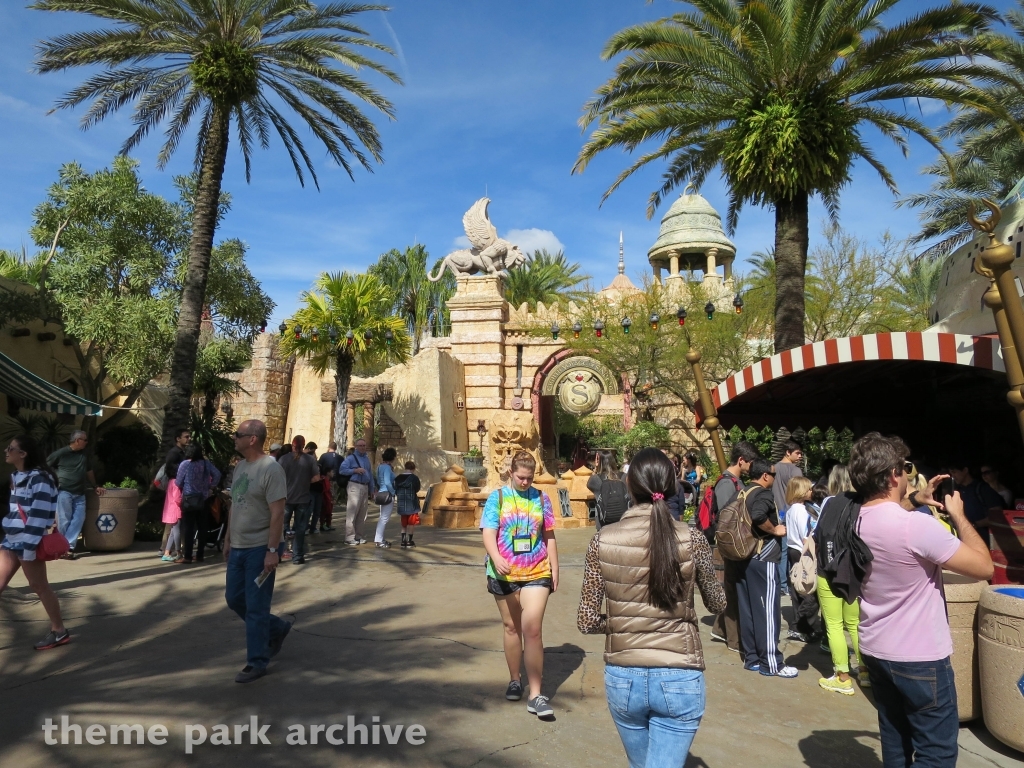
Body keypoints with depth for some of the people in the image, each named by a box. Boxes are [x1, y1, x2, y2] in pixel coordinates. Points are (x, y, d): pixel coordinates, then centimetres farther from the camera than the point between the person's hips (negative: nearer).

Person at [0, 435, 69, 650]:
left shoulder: (38, 478, -17)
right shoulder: (17, 477, 13)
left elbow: (39, 515, -21)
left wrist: (29, 546, -23)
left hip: (28, 541, -9)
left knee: (39, 586, 0)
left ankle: (59, 631, 12)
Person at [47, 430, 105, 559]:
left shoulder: (85, 454, 11)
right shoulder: (60, 453, -6)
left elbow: (89, 471, 21)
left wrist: (95, 486, 21)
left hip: (80, 493, 5)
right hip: (64, 491, -5)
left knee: (79, 519, -3)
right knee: (64, 520, -3)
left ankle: (68, 546, 0)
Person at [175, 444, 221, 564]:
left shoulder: (185, 464, -8)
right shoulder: (207, 463, 1)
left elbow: (178, 482, -3)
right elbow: (217, 475, -5)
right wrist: (210, 487, 6)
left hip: (189, 499, -4)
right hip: (203, 499, 4)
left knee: (188, 528, -1)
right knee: (202, 528, 8)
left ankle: (187, 556, -1)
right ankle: (200, 555, 11)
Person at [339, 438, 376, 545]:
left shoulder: (367, 458, 19)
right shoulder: (351, 458, -2)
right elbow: (341, 470, -11)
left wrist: (372, 489, 21)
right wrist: (355, 470, -18)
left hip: (365, 487, 7)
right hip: (354, 486, -7)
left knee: (362, 514, 10)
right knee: (352, 512, -8)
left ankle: (358, 536, 18)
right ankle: (349, 537, -5)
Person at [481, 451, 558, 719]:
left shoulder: (541, 498, 4)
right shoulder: (497, 497, -1)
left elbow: (549, 536, 10)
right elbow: (489, 533, -9)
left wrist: (555, 568, 8)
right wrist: (496, 558, -27)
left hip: (537, 573, 0)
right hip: (504, 574, 0)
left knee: (532, 629, -9)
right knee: (512, 628, 14)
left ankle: (535, 694, -1)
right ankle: (515, 680, 33)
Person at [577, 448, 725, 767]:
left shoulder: (603, 540, -10)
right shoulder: (692, 539, -12)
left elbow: (587, 621, -7)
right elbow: (717, 604, 6)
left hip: (622, 678, 2)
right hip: (679, 680, -2)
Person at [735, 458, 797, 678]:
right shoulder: (764, 494, -13)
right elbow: (758, 516, -32)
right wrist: (775, 530, -17)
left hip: (744, 557, 8)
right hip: (763, 558, -8)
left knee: (748, 609, 11)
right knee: (767, 610, -2)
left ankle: (751, 658, 19)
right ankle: (771, 663, 4)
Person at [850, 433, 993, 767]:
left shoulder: (855, 522, -2)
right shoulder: (918, 525, -26)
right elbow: (984, 567, -15)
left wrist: (915, 501, 16)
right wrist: (958, 514, -5)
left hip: (875, 651, 7)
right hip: (920, 659, -7)